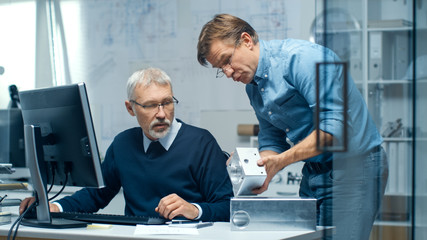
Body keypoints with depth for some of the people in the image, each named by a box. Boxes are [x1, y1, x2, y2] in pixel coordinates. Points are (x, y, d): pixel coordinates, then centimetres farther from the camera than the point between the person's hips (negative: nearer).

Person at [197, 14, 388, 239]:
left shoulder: (301, 56, -17)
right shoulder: (253, 86, 12)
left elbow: (334, 124, -24)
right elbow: (271, 141, 17)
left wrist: (281, 161, -28)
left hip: (354, 165, -8)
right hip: (313, 173, 8)